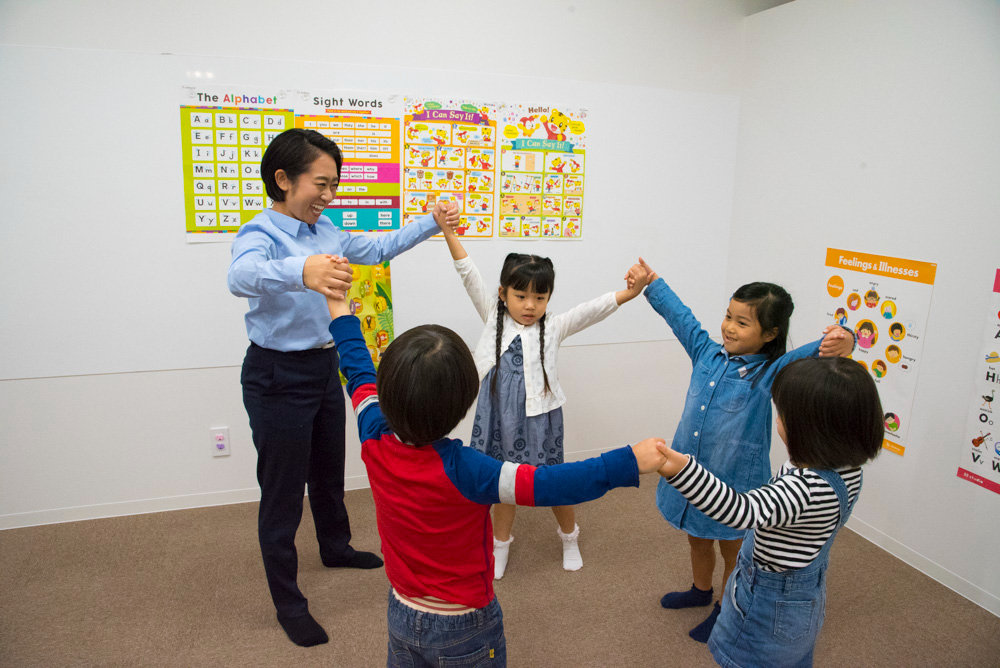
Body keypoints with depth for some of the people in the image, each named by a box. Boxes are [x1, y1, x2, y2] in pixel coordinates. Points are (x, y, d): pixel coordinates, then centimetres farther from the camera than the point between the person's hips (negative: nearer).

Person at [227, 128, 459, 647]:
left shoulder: (325, 230, 2)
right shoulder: (260, 235, -21)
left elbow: (377, 249, 17)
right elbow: (241, 276, -44)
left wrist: (430, 224, 9)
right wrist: (300, 270, -64)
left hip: (324, 366, 8)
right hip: (278, 376, -7)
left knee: (329, 470, 25)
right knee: (282, 489, 6)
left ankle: (336, 547, 51)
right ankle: (288, 603, 24)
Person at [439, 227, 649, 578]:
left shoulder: (553, 328, -5)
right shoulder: (494, 318, -2)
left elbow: (593, 309, -17)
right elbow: (469, 274, -8)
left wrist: (631, 291, -32)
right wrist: (447, 229, -16)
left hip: (539, 418, -1)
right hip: (499, 416, 1)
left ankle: (569, 536, 41)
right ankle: (500, 545, 38)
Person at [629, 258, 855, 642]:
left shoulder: (771, 372, -18)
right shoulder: (708, 352, -3)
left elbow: (807, 357, -36)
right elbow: (680, 317, 9)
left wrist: (838, 343, -57)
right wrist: (651, 283, 15)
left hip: (734, 482, -5)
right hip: (690, 473, 5)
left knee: (733, 551, 19)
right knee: (698, 539, 28)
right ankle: (701, 590, 54)